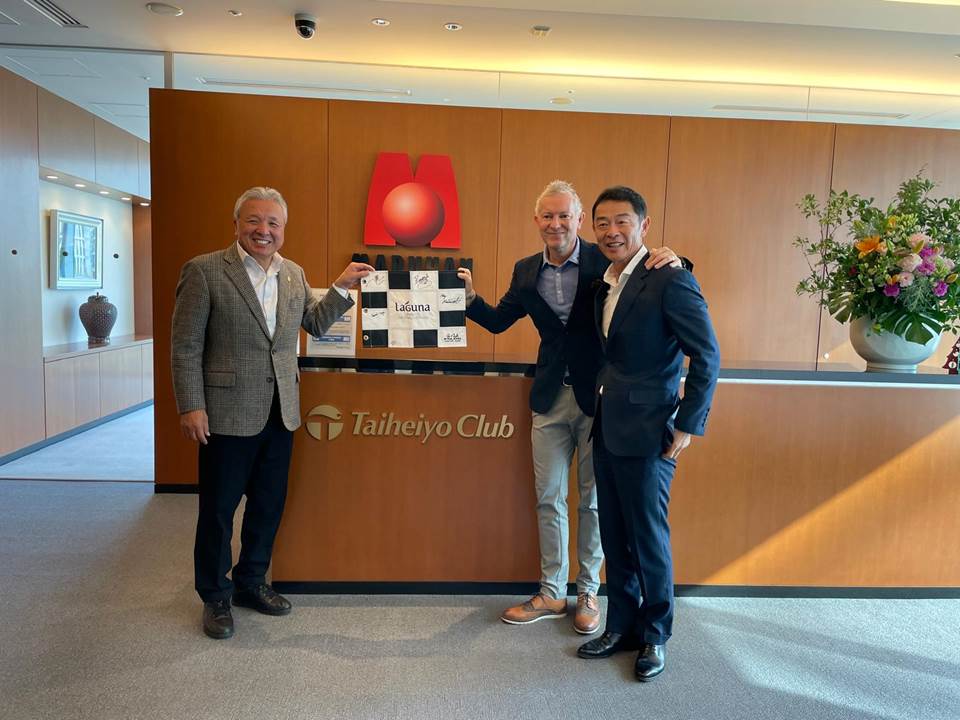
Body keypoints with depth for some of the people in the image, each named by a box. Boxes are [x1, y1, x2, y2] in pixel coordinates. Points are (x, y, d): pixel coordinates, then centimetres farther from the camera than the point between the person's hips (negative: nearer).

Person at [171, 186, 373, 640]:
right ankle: (216, 597, 27)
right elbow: (185, 347, -9)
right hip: (229, 412, -5)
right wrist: (191, 407, -12)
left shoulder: (294, 274, 8)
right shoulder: (205, 271, -8)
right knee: (219, 509, 8)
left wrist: (342, 288, 7)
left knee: (269, 504, 16)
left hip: (280, 412, 6)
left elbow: (315, 324, 19)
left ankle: (251, 583, 36)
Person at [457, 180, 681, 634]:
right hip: (551, 398, 4)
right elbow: (498, 321, 12)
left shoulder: (605, 262, -8)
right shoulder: (526, 271, 5)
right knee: (549, 498, 11)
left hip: (599, 397, -3)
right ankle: (552, 593, 28)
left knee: (593, 499, 11)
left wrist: (669, 261, -28)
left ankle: (588, 593, 28)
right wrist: (469, 297, -6)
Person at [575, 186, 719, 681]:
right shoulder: (605, 284, 11)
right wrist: (601, 410, 13)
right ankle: (621, 626, 31)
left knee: (649, 539, 5)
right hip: (607, 430, 7)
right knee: (614, 537, 15)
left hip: (647, 434, -7)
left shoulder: (670, 280, -13)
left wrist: (688, 425, -12)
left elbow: (707, 357, -12)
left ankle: (655, 635, 25)